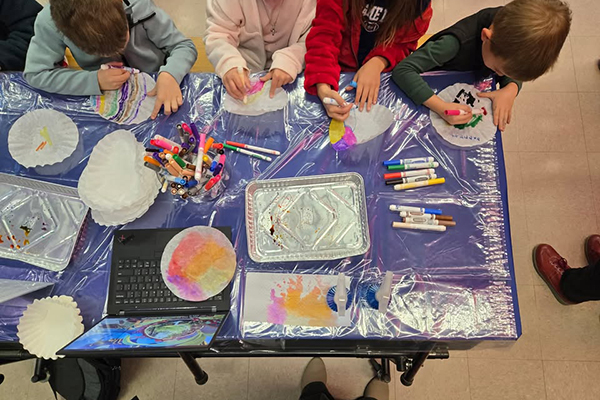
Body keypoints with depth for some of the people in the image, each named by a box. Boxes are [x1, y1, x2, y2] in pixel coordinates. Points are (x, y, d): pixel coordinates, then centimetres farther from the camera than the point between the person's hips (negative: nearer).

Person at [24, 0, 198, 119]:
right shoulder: (49, 23, -24)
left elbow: (185, 46, -17)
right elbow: (34, 73, -16)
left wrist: (169, 74, -39)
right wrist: (95, 81, -30)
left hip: (157, 89, 1)